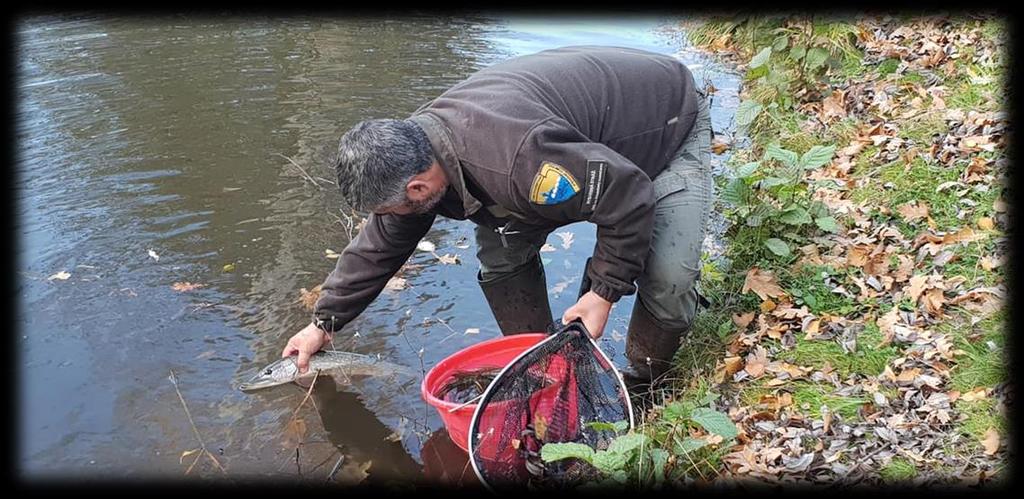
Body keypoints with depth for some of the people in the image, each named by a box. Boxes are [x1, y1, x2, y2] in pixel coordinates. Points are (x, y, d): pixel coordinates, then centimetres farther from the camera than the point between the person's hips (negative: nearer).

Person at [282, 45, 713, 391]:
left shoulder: (518, 159, -45)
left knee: (667, 279, -25)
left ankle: (643, 387, 3)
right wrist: (324, 322, 5)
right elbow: (380, 245, 0)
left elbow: (629, 196, -35)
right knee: (501, 251, -5)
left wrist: (605, 290, -25)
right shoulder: (411, 145, -15)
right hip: (587, 147, 7)